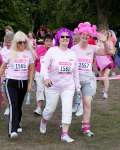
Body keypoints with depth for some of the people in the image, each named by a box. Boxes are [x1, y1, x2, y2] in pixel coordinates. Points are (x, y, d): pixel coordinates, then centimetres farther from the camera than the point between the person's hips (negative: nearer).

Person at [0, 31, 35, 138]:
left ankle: (17, 124, 33)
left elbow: (31, 69, 7)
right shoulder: (10, 53, -1)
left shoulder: (29, 53, 3)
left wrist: (30, 83, 3)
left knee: (19, 105, 13)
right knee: (13, 105, -14)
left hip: (23, 82, 3)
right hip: (11, 82, -2)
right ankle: (12, 130, -19)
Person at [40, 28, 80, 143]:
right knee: (50, 108, 9)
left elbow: (75, 71, 12)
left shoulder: (72, 53, 6)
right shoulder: (52, 51, -7)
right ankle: (44, 121, 42)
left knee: (67, 109, -6)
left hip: (68, 87, 3)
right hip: (53, 86, -3)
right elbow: (45, 66, -14)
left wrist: (77, 85, 13)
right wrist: (46, 77, -31)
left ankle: (65, 134, 0)